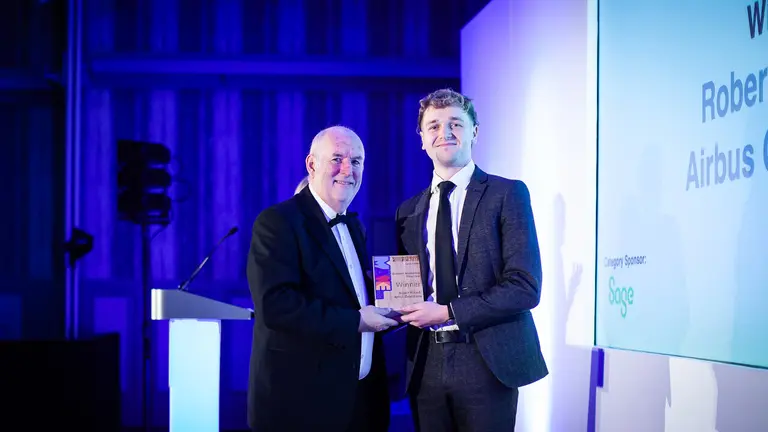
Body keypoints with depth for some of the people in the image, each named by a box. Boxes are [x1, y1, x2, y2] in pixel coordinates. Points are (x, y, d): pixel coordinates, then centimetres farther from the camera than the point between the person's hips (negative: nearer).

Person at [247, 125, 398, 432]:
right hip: (303, 399, -8)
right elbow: (275, 304, -23)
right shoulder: (277, 222, -12)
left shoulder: (353, 226, 15)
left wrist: (384, 311, -1)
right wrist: (355, 321, -20)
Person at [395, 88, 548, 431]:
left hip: (487, 361, -4)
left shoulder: (507, 194, -2)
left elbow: (525, 287, -10)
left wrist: (448, 312, -15)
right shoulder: (409, 211, 12)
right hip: (426, 363, 4)